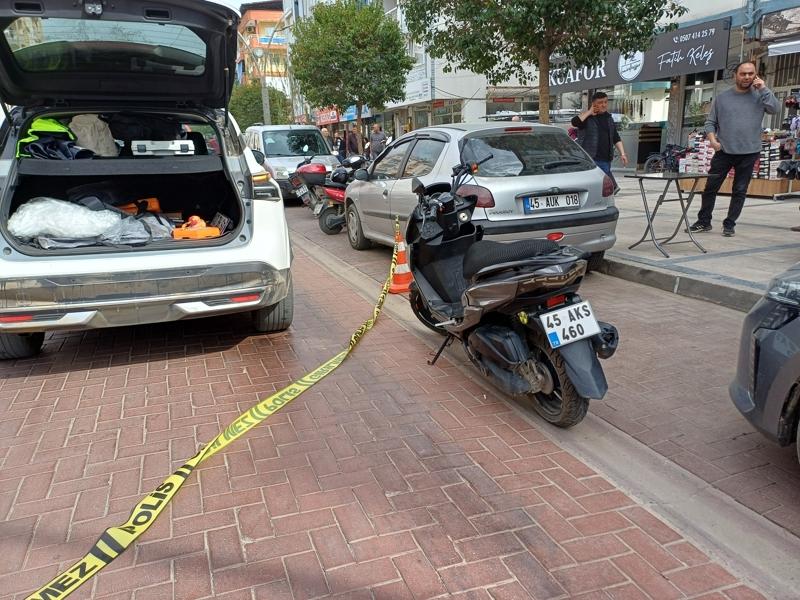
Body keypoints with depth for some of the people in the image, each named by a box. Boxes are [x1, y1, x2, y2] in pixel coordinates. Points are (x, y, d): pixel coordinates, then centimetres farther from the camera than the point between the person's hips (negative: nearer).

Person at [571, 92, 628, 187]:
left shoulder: (609, 118, 17)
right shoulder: (587, 117, -1)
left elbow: (616, 138, 20)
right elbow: (575, 122, -24)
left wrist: (622, 153, 11)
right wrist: (589, 112, -13)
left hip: (605, 160, 6)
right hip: (589, 159, -6)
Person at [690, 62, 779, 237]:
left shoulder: (759, 96, 5)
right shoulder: (722, 98, 6)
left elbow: (774, 109, -11)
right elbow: (710, 122, 7)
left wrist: (764, 88, -11)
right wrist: (712, 139, -9)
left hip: (749, 152, 0)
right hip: (724, 151, 0)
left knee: (740, 191, 5)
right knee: (710, 188, 1)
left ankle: (729, 224, 14)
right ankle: (704, 221, 14)